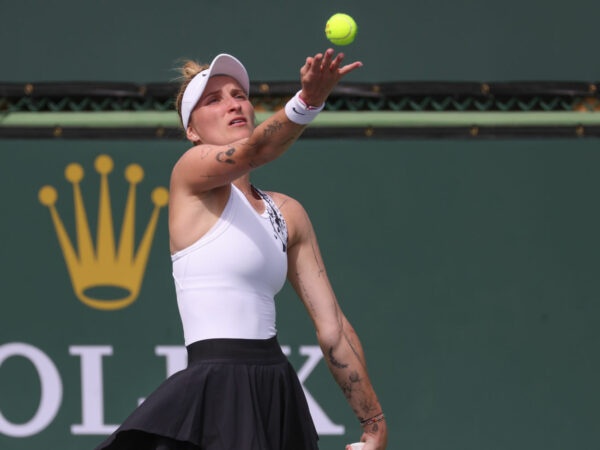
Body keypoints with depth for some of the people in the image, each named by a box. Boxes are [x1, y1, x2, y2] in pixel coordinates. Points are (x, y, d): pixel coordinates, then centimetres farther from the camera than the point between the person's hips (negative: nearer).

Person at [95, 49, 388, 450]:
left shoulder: (288, 213, 15)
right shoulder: (192, 170, -1)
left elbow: (332, 326, 14)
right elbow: (254, 151, -24)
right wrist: (307, 102, -42)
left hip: (278, 400, 6)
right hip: (216, 398, -6)